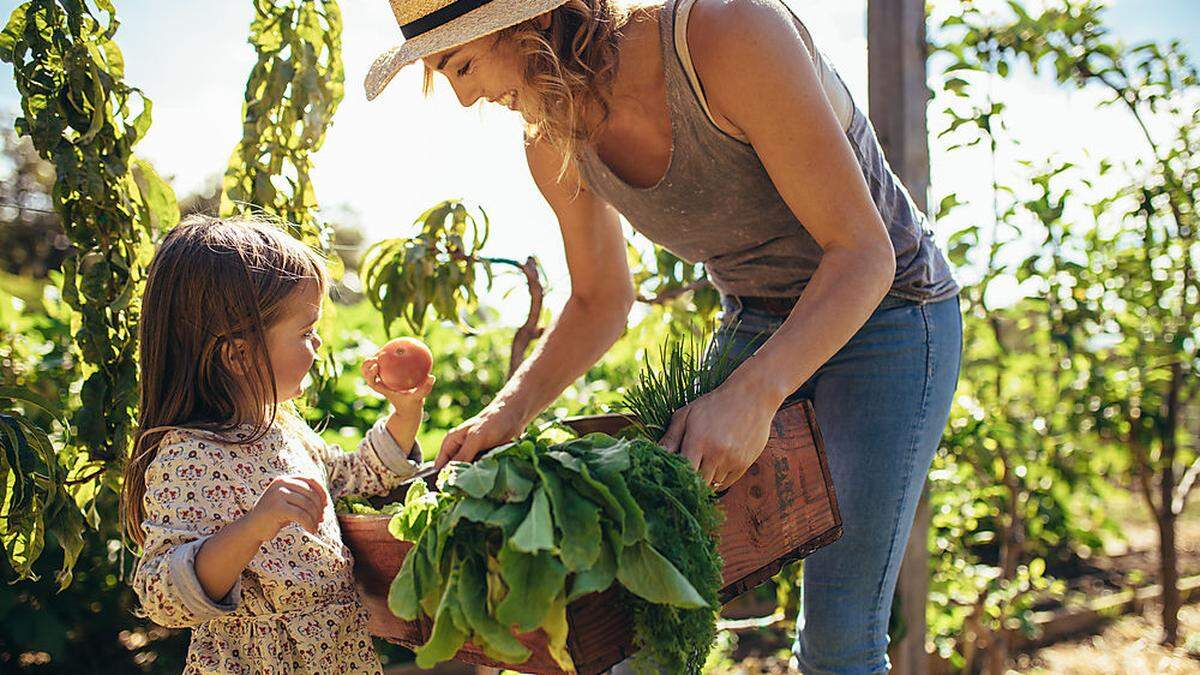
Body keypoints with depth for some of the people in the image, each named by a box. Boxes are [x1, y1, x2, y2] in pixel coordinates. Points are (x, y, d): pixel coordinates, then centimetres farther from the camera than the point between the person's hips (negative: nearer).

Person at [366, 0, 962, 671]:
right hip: (751, 329, 5)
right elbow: (601, 300, 6)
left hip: (885, 317, -5)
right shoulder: (556, 142, -10)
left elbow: (862, 251, -27)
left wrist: (753, 394, -39)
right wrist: (507, 413, -8)